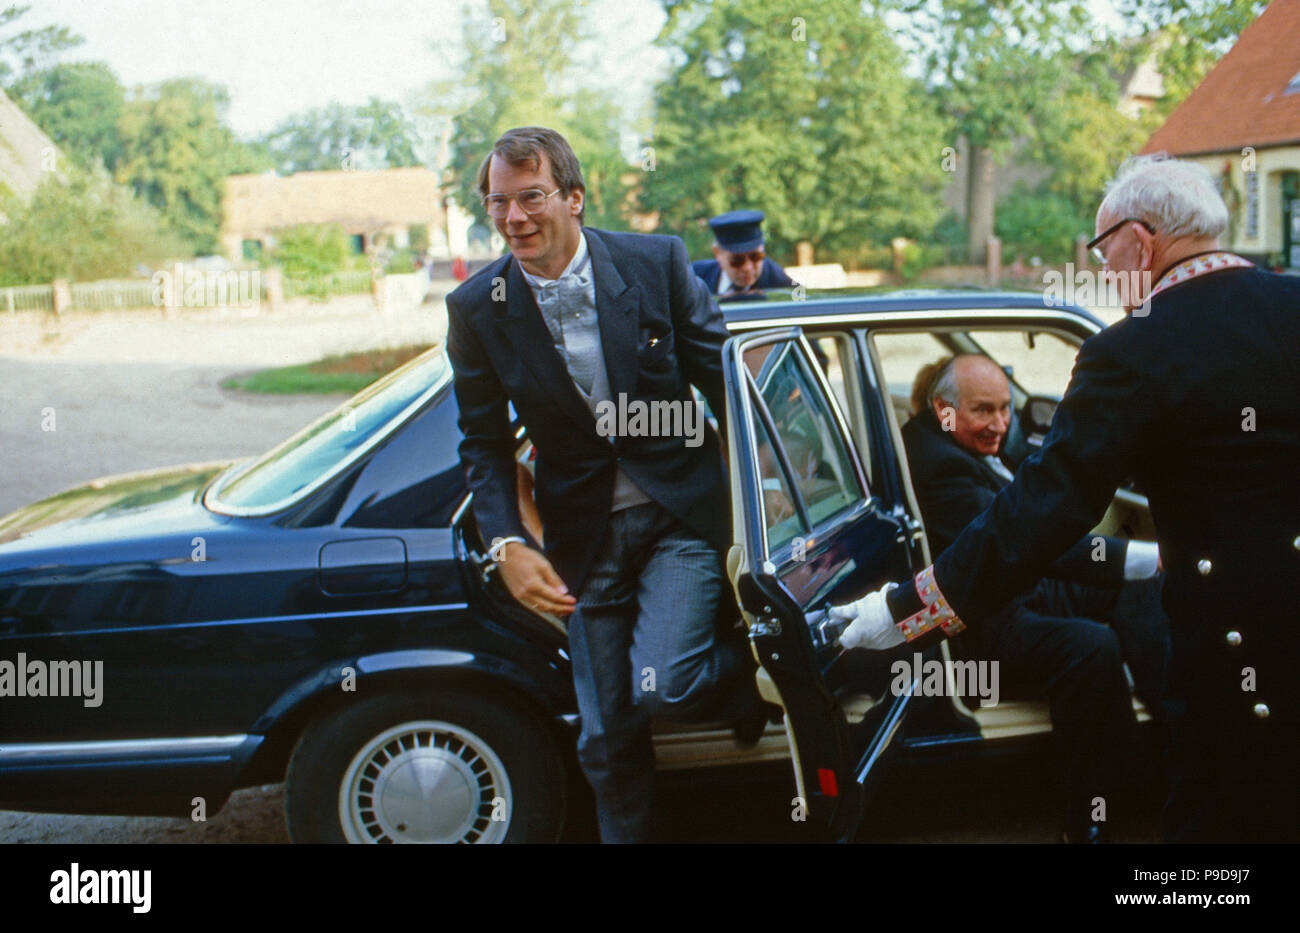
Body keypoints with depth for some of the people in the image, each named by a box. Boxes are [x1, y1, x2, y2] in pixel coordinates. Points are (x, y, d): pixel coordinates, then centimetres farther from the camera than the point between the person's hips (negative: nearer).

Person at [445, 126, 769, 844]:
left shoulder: (657, 262, -8)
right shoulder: (476, 308, -5)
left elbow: (725, 381, -1)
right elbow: (483, 443, 3)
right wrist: (507, 544, -11)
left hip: (682, 513, -2)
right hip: (586, 535, 2)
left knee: (661, 685, -21)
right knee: (607, 738, 8)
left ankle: (757, 666, 12)